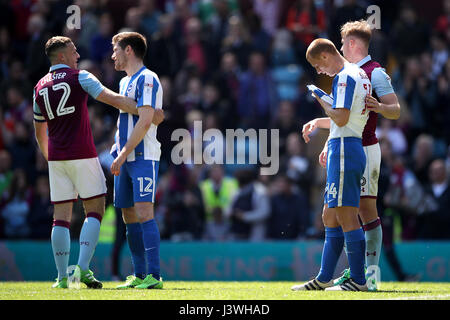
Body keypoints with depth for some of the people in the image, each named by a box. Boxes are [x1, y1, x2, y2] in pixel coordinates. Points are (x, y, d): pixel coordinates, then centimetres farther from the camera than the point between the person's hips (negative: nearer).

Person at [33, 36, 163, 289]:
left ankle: (62, 276, 1)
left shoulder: (40, 87, 13)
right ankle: (83, 268, -12)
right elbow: (113, 99, -12)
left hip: (56, 158, 5)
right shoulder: (79, 78, -3)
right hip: (82, 154, -5)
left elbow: (40, 132, 21)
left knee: (61, 216, 5)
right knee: (95, 209, 2)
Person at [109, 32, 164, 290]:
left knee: (144, 212, -16)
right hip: (125, 159, 9)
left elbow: (145, 121, -17)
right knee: (129, 216, 7)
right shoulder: (125, 82, 21)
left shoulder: (147, 79, -8)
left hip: (143, 157, -9)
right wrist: (118, 151, 15)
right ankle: (139, 275, 11)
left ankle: (154, 276, -19)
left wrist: (123, 154, -18)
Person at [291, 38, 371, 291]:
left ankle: (358, 280, -10)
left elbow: (341, 118, -19)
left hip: (344, 149, -10)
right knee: (330, 217, 14)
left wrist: (322, 101, -5)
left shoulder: (345, 77, -12)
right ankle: (324, 279, 19)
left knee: (346, 215, -10)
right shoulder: (359, 73, 19)